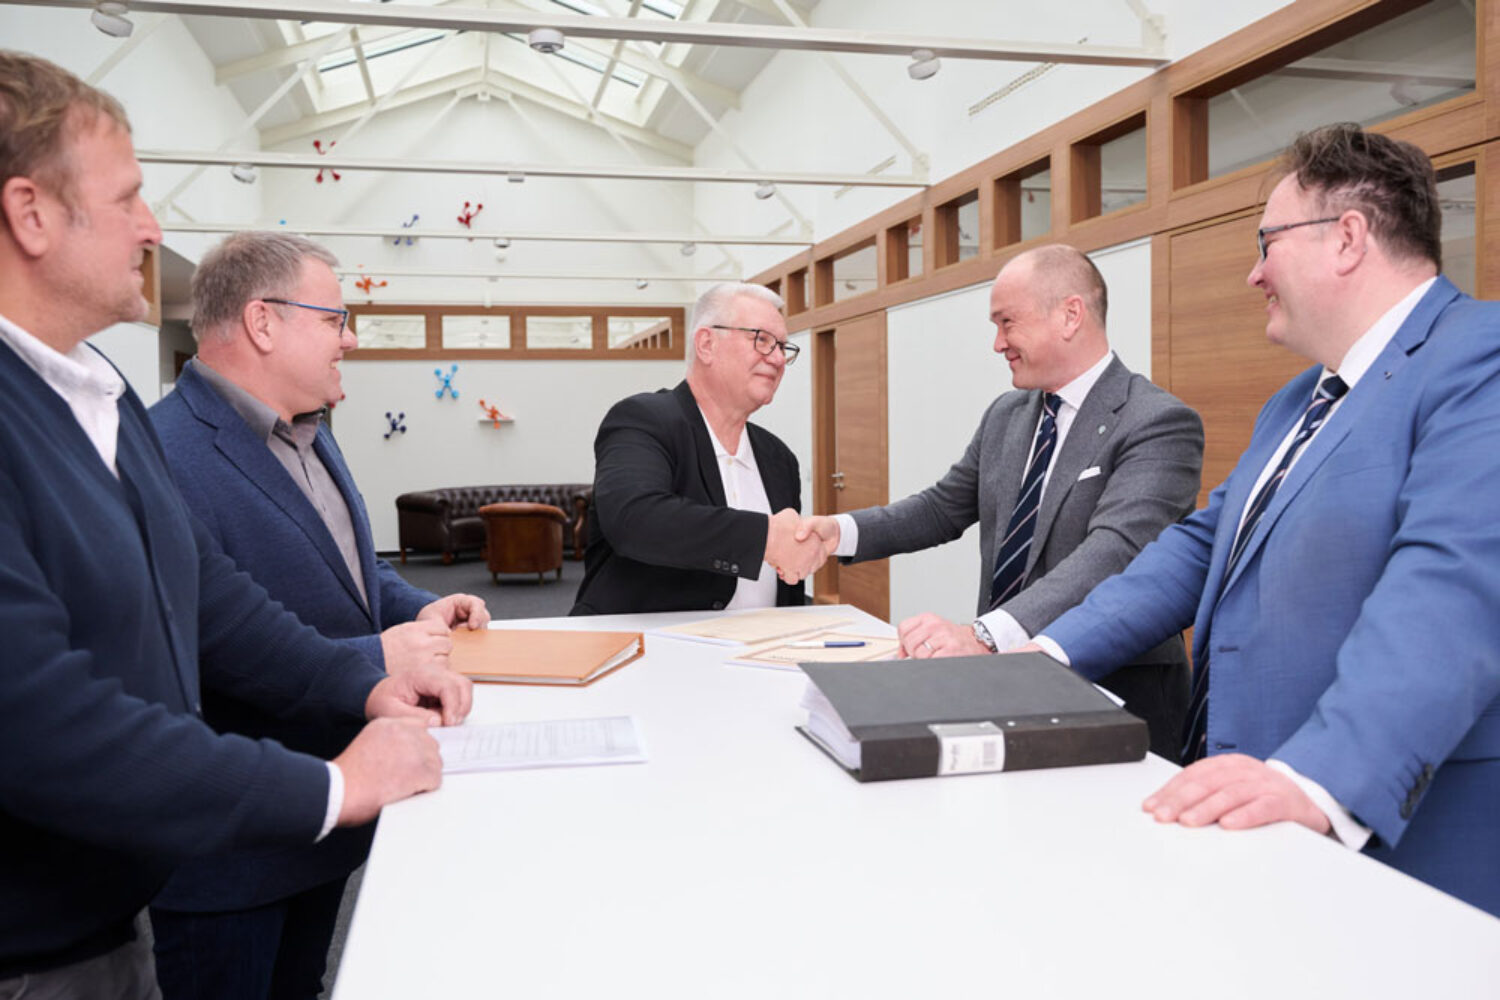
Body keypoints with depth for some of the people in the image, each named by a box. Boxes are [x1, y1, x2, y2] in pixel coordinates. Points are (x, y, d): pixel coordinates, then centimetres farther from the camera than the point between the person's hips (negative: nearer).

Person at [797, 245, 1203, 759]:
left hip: (1111, 695, -6)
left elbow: (1114, 551, -26)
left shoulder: (1160, 424, -12)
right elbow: (945, 506, 21)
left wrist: (985, 635, -39)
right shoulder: (1006, 414, 13)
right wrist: (843, 530, 3)